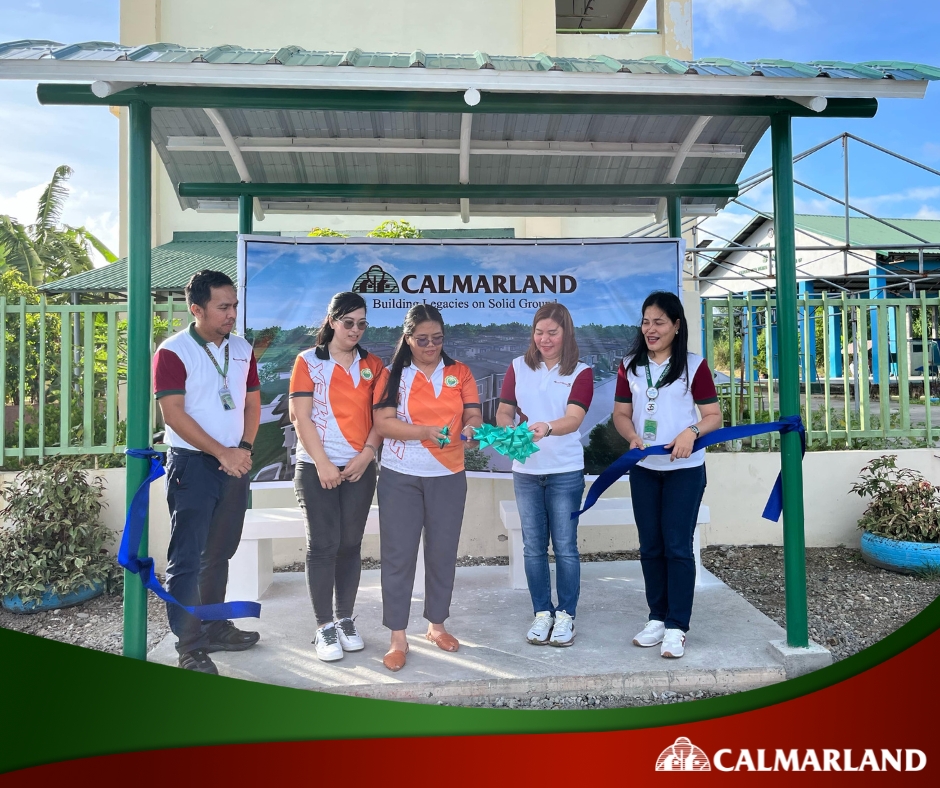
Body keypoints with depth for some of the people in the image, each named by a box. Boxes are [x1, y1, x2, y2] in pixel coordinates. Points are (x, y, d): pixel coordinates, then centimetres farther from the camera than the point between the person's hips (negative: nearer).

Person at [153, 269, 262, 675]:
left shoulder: (242, 348, 8)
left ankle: (214, 627, 29)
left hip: (234, 464, 6)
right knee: (187, 559, -1)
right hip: (192, 463, -6)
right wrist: (222, 453, -15)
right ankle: (190, 646, 8)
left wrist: (243, 449, -4)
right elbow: (174, 414, -15)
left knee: (220, 553, 15)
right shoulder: (174, 351, -10)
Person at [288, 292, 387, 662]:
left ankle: (346, 620, 19)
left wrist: (366, 454, -8)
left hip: (359, 468, 3)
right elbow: (301, 417, -5)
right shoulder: (309, 361, 0)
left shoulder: (372, 365, 9)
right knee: (322, 545, -1)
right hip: (317, 467, -2)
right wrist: (322, 464, -11)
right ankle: (325, 627, 10)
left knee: (350, 544, 7)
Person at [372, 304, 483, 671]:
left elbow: (473, 414, -2)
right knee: (398, 554, 0)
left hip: (448, 476, 2)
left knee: (443, 552, 10)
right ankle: (398, 638, 11)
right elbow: (383, 422, -10)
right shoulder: (393, 374, 0)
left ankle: (436, 625, 28)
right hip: (400, 476, -1)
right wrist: (425, 431, -24)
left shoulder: (460, 372, 5)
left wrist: (472, 427, -26)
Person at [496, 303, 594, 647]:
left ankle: (566, 615, 20)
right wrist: (510, 429, -20)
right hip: (525, 471, 3)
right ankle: (542, 613, 24)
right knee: (533, 547, 10)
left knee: (565, 547, 4)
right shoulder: (519, 367, 3)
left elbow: (573, 419, -18)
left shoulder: (581, 372, -4)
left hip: (565, 472, -2)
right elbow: (503, 412, 3)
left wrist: (546, 428, -38)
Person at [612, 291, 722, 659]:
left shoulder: (694, 365, -5)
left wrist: (692, 431, -26)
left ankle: (677, 627, 7)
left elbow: (714, 415, -5)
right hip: (643, 469, 4)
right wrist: (633, 437, -14)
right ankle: (657, 618, 23)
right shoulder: (630, 366, 5)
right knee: (650, 546, 10)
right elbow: (621, 414, 7)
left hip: (685, 469, -4)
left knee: (677, 546, -2)